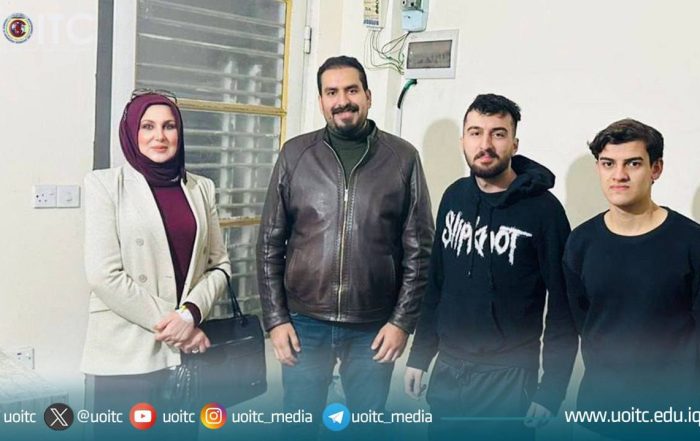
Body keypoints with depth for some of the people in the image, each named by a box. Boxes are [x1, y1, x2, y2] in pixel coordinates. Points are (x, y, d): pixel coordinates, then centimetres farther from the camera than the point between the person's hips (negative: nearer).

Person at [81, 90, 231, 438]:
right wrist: (166, 322, -11)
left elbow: (219, 265, 7)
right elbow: (104, 275, -11)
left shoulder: (201, 188, 9)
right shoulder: (105, 184, -3)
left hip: (188, 350, 4)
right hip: (124, 353, -3)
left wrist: (191, 313, -10)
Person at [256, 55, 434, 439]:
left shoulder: (403, 158, -2)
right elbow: (270, 242, 2)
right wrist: (275, 318, -2)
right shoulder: (294, 155, 0)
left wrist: (403, 319, -5)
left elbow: (419, 247, 0)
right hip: (304, 321, 1)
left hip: (375, 326, 0)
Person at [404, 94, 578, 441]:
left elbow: (563, 307, -10)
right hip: (446, 372, 5)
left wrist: (551, 389, -11)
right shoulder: (454, 197, 4)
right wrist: (420, 355, 11)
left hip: (508, 378, -5)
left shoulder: (542, 207, -11)